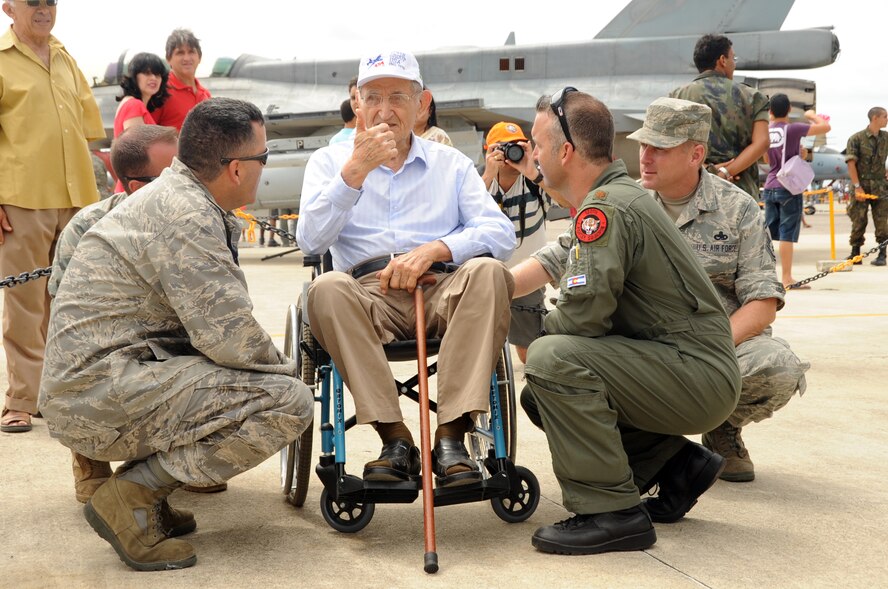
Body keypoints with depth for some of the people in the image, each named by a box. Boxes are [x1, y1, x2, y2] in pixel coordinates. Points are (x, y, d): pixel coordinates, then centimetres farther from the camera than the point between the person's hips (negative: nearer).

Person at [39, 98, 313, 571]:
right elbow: (228, 335, -21)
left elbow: (212, 317, 16)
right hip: (101, 396, -10)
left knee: (269, 374, 21)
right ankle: (130, 497, -12)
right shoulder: (183, 213, -18)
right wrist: (286, 370, -3)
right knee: (287, 402, -19)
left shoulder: (176, 195, 14)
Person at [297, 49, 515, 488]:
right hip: (368, 294, -1)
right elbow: (310, 241, 0)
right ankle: (395, 439, -29)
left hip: (441, 292, 1)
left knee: (487, 271, -31)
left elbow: (502, 233, 3)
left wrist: (435, 249, -14)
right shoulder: (330, 161, 18)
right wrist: (355, 171, -10)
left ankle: (451, 435, -32)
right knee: (327, 288, -33)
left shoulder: (451, 163, 19)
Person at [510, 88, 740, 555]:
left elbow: (583, 315, -25)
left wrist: (536, 326, -3)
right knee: (540, 395, 14)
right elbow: (554, 260, 23)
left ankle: (610, 511, -17)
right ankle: (675, 463, 15)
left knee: (552, 358, -26)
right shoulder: (610, 198, 12)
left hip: (697, 376, -10)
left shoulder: (606, 207, -20)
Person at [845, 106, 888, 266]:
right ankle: (855, 254, 8)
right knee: (859, 221, -1)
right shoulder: (856, 138, -4)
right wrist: (857, 187, -14)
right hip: (861, 185, -3)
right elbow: (851, 163, -8)